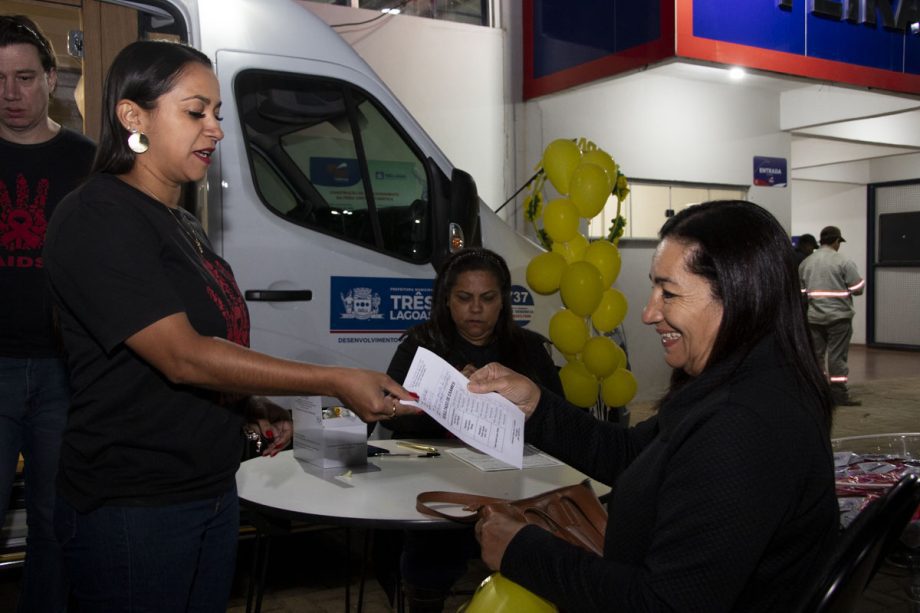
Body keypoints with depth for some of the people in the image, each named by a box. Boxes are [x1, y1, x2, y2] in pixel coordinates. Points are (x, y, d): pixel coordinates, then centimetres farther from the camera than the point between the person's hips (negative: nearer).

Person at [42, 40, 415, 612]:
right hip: (133, 509, -8)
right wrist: (337, 382, -26)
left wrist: (252, 407, 1)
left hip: (213, 494, 8)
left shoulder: (182, 224, 12)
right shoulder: (98, 220, -16)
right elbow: (182, 357, -24)